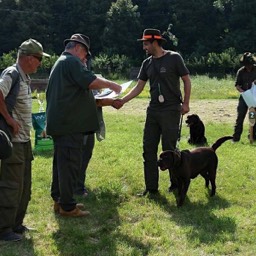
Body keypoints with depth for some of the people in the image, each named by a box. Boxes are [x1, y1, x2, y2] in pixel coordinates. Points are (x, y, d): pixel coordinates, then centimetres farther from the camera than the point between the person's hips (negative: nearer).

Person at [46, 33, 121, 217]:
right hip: (70, 124, -11)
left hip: (60, 123, 11)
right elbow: (91, 82, -23)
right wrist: (111, 85, -6)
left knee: (62, 162, 15)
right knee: (70, 163, -6)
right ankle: (67, 206, -1)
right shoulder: (72, 61, -9)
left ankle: (59, 200, 23)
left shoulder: (60, 63, 25)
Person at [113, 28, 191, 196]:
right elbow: (139, 87, 11)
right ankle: (151, 187, 12)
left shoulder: (174, 58, -6)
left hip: (171, 110, -6)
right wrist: (123, 101, 0)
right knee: (149, 149, 4)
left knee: (169, 148, -2)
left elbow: (187, 80, -2)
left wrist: (186, 103, -8)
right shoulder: (147, 63, 10)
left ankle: (176, 183, 17)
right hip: (153, 110, 6)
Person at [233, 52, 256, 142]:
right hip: (244, 97, 0)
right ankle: (236, 137, -1)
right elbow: (237, 85, 0)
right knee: (240, 117, -3)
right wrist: (241, 91, -19)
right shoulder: (241, 71, -1)